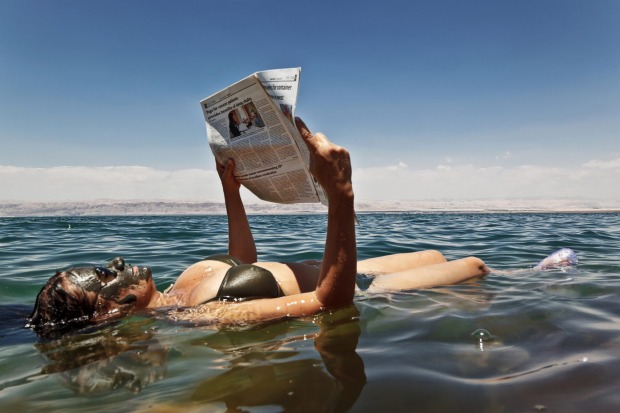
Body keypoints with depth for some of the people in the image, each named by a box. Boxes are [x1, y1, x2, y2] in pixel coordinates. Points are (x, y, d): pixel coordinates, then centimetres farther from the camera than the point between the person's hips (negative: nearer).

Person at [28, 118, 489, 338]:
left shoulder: (183, 285, -5)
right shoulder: (202, 316, -35)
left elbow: (245, 262, 13)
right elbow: (330, 300, -41)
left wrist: (231, 190, 6)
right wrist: (340, 193, -49)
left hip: (313, 270, 8)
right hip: (347, 291, -8)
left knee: (434, 256, 26)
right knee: (474, 265, 6)